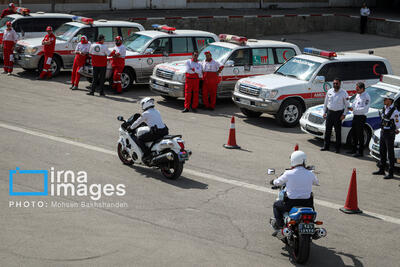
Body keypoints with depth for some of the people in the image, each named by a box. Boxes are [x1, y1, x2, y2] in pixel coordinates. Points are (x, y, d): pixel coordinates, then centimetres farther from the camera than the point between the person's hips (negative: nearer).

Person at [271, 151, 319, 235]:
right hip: (307, 204, 3)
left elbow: (277, 182, 3)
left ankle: (279, 227, 14)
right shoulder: (310, 174, -4)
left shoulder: (288, 174, -12)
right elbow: (317, 183, 17)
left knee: (276, 205, 26)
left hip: (291, 204, -2)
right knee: (311, 205, 38)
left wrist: (274, 181, 27)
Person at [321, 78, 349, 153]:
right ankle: (326, 146, 16)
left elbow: (347, 105, 0)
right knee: (327, 130, 7)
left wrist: (344, 114, -7)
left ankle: (338, 148, 8)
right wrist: (324, 112, 10)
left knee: (338, 131, 1)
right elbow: (325, 102, 15)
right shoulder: (329, 91, 8)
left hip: (338, 113, -3)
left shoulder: (344, 93, -3)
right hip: (329, 112, 3)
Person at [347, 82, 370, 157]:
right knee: (353, 134, 16)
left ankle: (360, 152, 3)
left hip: (361, 117, -9)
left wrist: (354, 109, -23)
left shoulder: (366, 96, -15)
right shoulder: (358, 95, 13)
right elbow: (354, 102, 21)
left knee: (360, 135, -4)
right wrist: (351, 107, 0)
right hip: (355, 116, 9)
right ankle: (354, 149, 28)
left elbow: (365, 109, -20)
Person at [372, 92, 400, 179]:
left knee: (390, 154, -1)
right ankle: (381, 170, 28)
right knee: (382, 152, 16)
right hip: (382, 132, 8)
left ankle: (391, 173, 6)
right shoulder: (384, 108, 5)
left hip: (390, 134, -8)